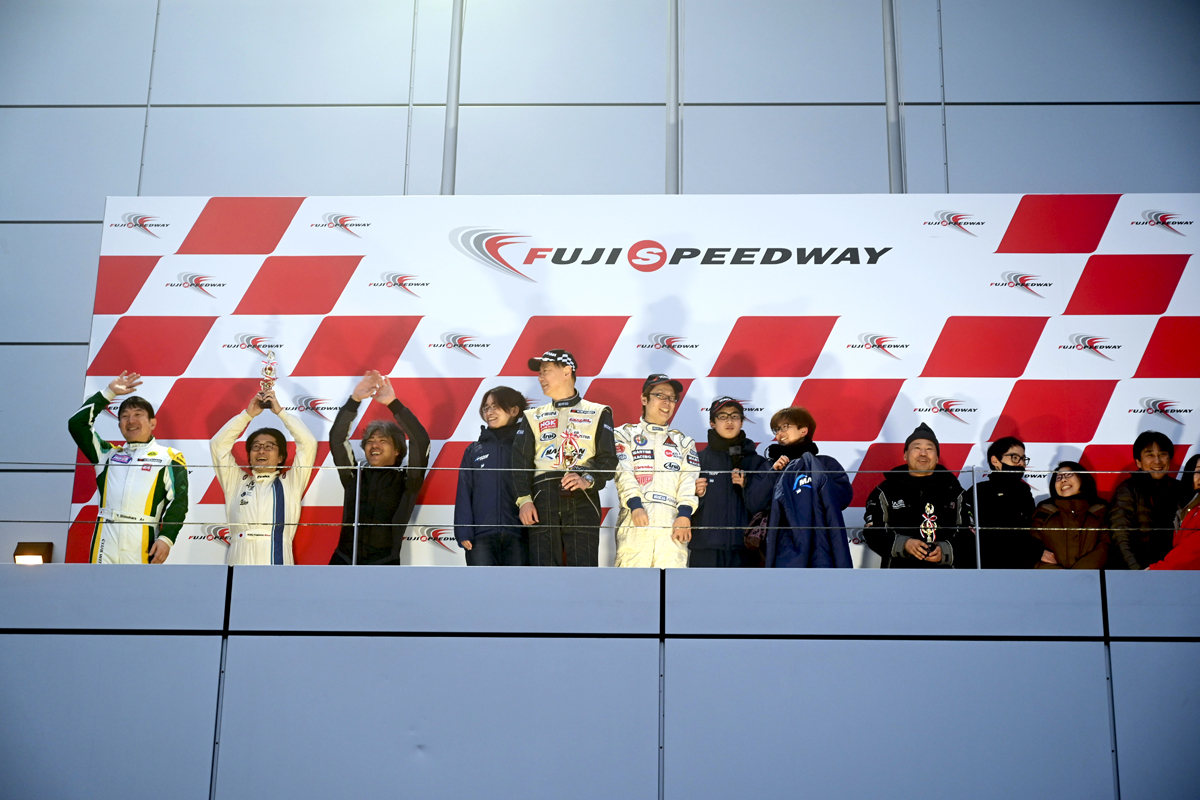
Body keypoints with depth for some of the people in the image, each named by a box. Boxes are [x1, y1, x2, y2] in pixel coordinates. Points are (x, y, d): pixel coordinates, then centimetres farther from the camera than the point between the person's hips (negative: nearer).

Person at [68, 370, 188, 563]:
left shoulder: (169, 458, 11)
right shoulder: (108, 453, 23)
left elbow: (178, 501, 1)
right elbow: (76, 424, 20)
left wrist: (166, 538, -12)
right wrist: (109, 393, 20)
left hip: (142, 545, -3)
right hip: (104, 542, 3)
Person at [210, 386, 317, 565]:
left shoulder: (290, 483, 15)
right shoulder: (236, 482, 20)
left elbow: (309, 443, 9)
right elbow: (218, 444, 16)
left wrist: (280, 411, 11)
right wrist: (248, 414, 13)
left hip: (278, 560, -1)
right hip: (238, 559, 2)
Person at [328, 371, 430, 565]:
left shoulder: (406, 480, 5)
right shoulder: (355, 476, 13)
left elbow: (421, 441, -9)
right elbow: (336, 438, 3)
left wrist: (393, 403, -15)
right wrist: (354, 400, -9)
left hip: (384, 564, -2)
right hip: (344, 561, 3)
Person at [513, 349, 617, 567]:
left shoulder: (597, 414, 16)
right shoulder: (532, 417, 22)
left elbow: (608, 458, 4)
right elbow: (520, 461, 10)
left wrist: (588, 479, -16)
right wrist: (524, 499, -5)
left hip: (582, 500, -2)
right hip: (543, 500, 2)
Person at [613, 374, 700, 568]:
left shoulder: (683, 441, 25)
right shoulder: (626, 434, 18)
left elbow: (690, 479, 11)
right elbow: (623, 472, 3)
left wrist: (684, 514, -7)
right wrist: (635, 505, -14)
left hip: (673, 523, 2)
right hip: (635, 520, -2)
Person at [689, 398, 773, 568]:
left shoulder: (756, 462, 11)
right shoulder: (699, 460, 8)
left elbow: (756, 504, -3)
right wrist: (694, 494, -15)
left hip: (743, 552, 1)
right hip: (704, 551, -1)